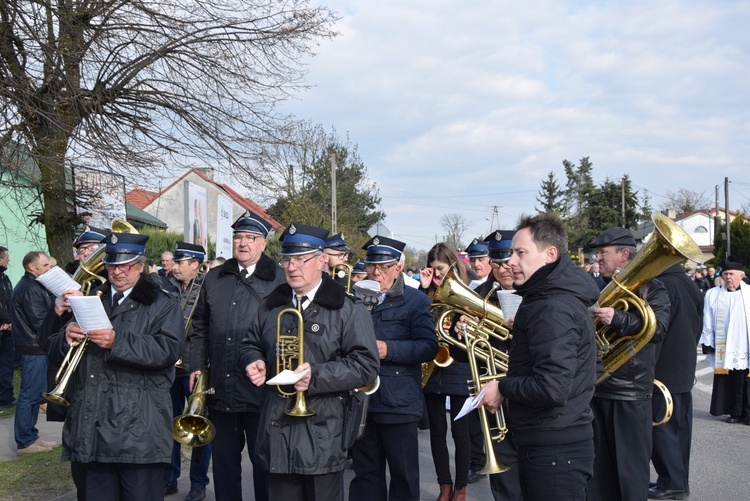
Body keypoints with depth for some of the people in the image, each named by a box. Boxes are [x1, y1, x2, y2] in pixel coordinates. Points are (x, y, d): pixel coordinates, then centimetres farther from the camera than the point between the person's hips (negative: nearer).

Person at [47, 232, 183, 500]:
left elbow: (168, 350, -14)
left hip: (138, 427, -5)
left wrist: (117, 341, -24)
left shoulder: (162, 305, 3)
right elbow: (55, 352, 17)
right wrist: (67, 337, -8)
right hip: (90, 427, 5)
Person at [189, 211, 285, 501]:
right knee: (224, 462, 14)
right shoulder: (214, 279, 10)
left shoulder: (279, 281, -6)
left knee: (264, 464, 7)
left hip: (260, 390, -4)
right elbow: (200, 327, 15)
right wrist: (197, 366, 8)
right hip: (221, 390, 5)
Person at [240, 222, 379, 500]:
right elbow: (251, 344, 25)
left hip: (323, 434, -5)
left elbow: (366, 365, -13)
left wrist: (317, 375, -24)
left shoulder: (348, 310, -6)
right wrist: (255, 361, 0)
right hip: (277, 428, 5)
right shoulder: (272, 306, 13)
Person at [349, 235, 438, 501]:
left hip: (399, 402, -4)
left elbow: (429, 347, -10)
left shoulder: (415, 300, -1)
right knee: (365, 472, 12)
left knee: (403, 474, 6)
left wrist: (388, 349, -22)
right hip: (361, 400, 4)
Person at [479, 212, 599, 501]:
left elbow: (552, 388, -29)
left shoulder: (553, 307, -20)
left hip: (555, 451, -10)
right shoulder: (550, 296, 13)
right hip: (543, 444, 10)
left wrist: (503, 388, -15)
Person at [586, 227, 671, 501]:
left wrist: (618, 319, -35)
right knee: (596, 467, 13)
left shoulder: (651, 289, -4)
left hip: (631, 393, -5)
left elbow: (658, 328, -22)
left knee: (630, 469, 3)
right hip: (594, 388, 5)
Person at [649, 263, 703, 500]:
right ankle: (680, 481, 19)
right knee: (680, 427, 12)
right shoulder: (691, 286, 10)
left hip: (664, 368, -9)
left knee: (661, 427, -2)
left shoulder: (662, 286, -17)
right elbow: (697, 327, 17)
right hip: (685, 369, 9)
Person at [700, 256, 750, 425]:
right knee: (727, 382, 5)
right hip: (723, 349, 1)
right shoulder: (713, 295, 6)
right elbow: (707, 322, 7)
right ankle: (735, 413, 17)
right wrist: (707, 343, 4)